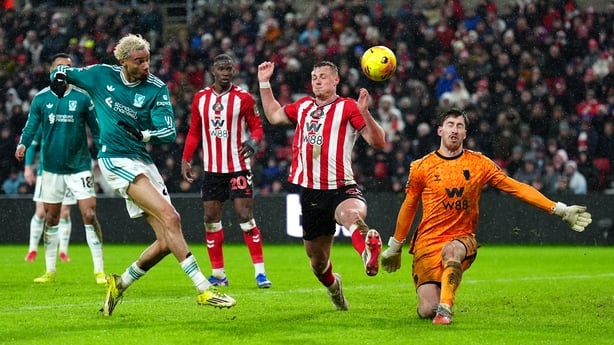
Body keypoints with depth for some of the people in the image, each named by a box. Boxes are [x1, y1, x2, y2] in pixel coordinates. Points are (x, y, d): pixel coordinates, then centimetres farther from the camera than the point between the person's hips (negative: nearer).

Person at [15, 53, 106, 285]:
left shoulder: (82, 98, -2)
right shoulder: (41, 99, 2)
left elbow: (95, 129, 2)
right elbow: (31, 126, 0)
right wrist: (22, 145, -20)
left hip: (79, 166, -2)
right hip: (51, 167, 2)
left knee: (89, 216, -10)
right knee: (51, 219, 9)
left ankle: (99, 271, -6)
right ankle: (50, 271, 20)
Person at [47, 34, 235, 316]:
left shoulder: (157, 89, 0)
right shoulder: (102, 75, 1)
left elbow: (169, 133, -7)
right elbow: (62, 71, 17)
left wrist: (143, 134, -26)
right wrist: (60, 77, -6)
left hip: (143, 163, 4)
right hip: (115, 159, -4)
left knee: (166, 242, -4)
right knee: (169, 217, -23)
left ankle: (119, 284, 19)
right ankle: (203, 289, -26)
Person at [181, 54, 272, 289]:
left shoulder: (243, 98, -4)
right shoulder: (200, 98, 7)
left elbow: (257, 127, -1)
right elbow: (194, 132, 15)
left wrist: (253, 141, -22)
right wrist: (186, 159, 7)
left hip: (238, 167, -4)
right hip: (211, 169, 4)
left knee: (245, 216, -11)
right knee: (211, 219, 4)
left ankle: (259, 271, -9)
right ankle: (218, 273, 13)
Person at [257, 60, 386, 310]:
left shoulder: (348, 107, 0)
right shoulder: (303, 106, 16)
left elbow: (378, 142, -9)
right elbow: (274, 116, 35)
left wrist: (365, 113, -24)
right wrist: (264, 83, 29)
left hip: (341, 189, -6)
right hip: (310, 193, 6)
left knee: (351, 213, -43)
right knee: (317, 259, 15)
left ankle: (368, 252, -74)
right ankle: (332, 285, 47)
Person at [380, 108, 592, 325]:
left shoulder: (479, 164, 1)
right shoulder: (421, 167, 0)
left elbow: (517, 188, -1)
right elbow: (408, 207, 13)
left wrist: (559, 210, -7)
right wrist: (394, 248, 19)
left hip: (462, 239, 0)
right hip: (428, 242, 0)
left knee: (451, 250, -39)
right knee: (427, 311, -12)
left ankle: (445, 308, -32)